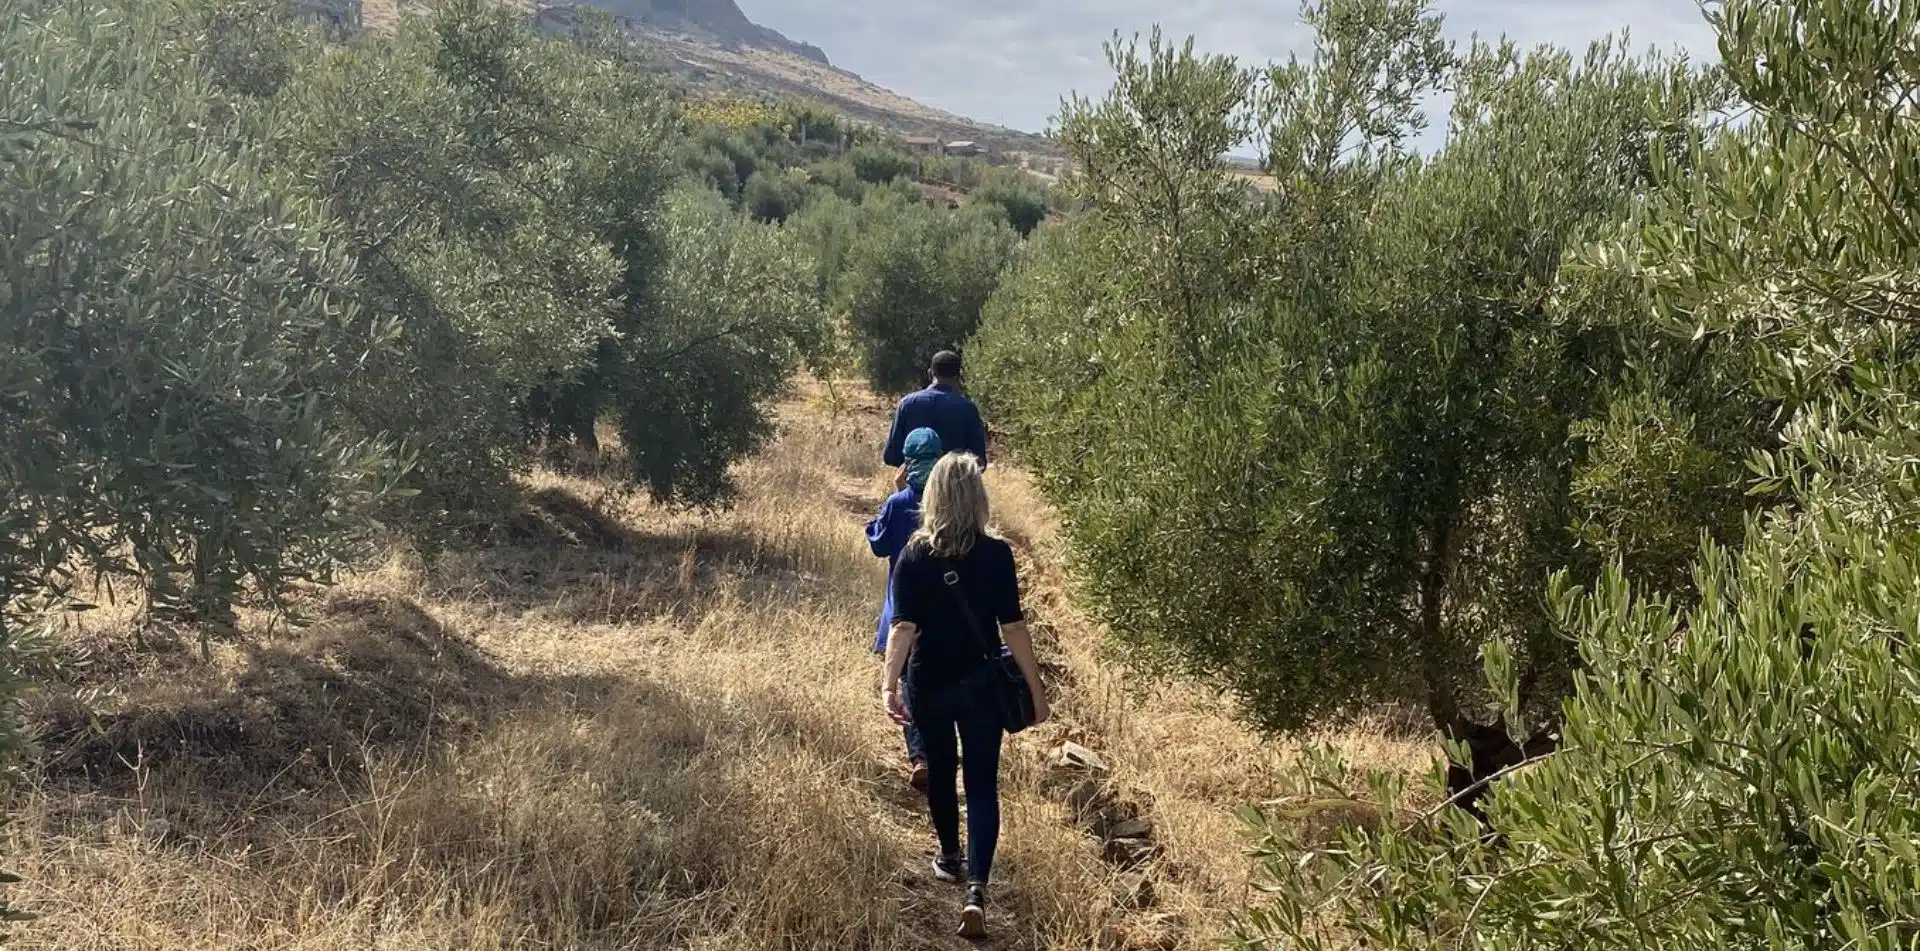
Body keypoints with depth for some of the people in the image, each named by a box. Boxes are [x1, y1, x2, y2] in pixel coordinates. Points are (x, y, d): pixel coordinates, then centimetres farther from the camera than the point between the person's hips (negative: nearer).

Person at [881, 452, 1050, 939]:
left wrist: (890, 684, -17)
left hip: (928, 684, 1)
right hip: (980, 684, -1)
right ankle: (976, 888, -11)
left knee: (940, 771, 22)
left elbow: (903, 627, -16)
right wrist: (1036, 689, -3)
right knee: (982, 785, 3)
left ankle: (949, 858, 41)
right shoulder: (996, 553, -11)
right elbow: (1013, 628, -10)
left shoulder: (914, 556, -8)